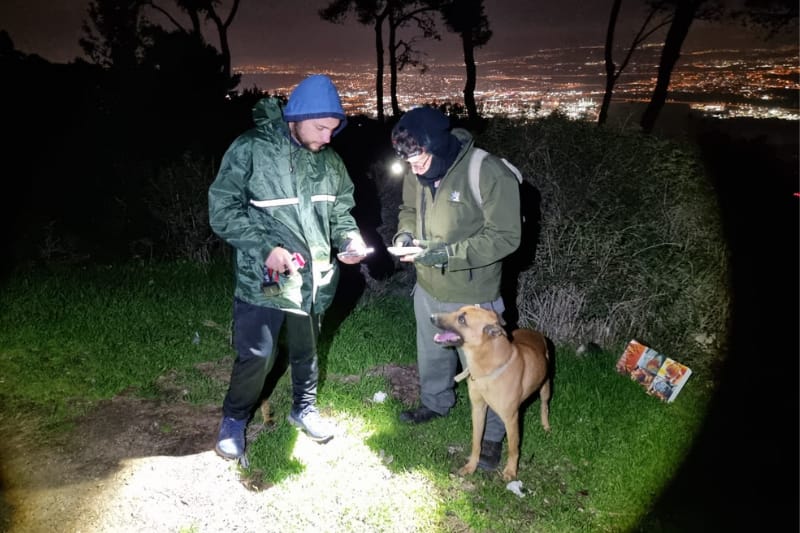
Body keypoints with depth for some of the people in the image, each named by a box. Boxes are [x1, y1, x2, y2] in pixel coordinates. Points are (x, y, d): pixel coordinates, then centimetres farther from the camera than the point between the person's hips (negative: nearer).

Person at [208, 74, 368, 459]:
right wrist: (266, 247, -22)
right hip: (262, 278, -5)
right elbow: (222, 210, -14)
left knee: (306, 351, 20)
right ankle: (234, 419, 28)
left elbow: (340, 209, 14)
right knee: (256, 356, 1)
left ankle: (304, 408, 44)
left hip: (313, 279, 5)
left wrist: (350, 239, -6)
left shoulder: (330, 160, 2)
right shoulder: (251, 149, -14)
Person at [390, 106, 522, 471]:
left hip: (471, 295, -6)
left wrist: (447, 254, -30)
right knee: (431, 353, 27)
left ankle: (492, 434, 34)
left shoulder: (490, 174, -27)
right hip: (427, 286, 6)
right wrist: (405, 234, -11)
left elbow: (505, 237, -23)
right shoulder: (416, 172, -6)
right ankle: (435, 402, 55)